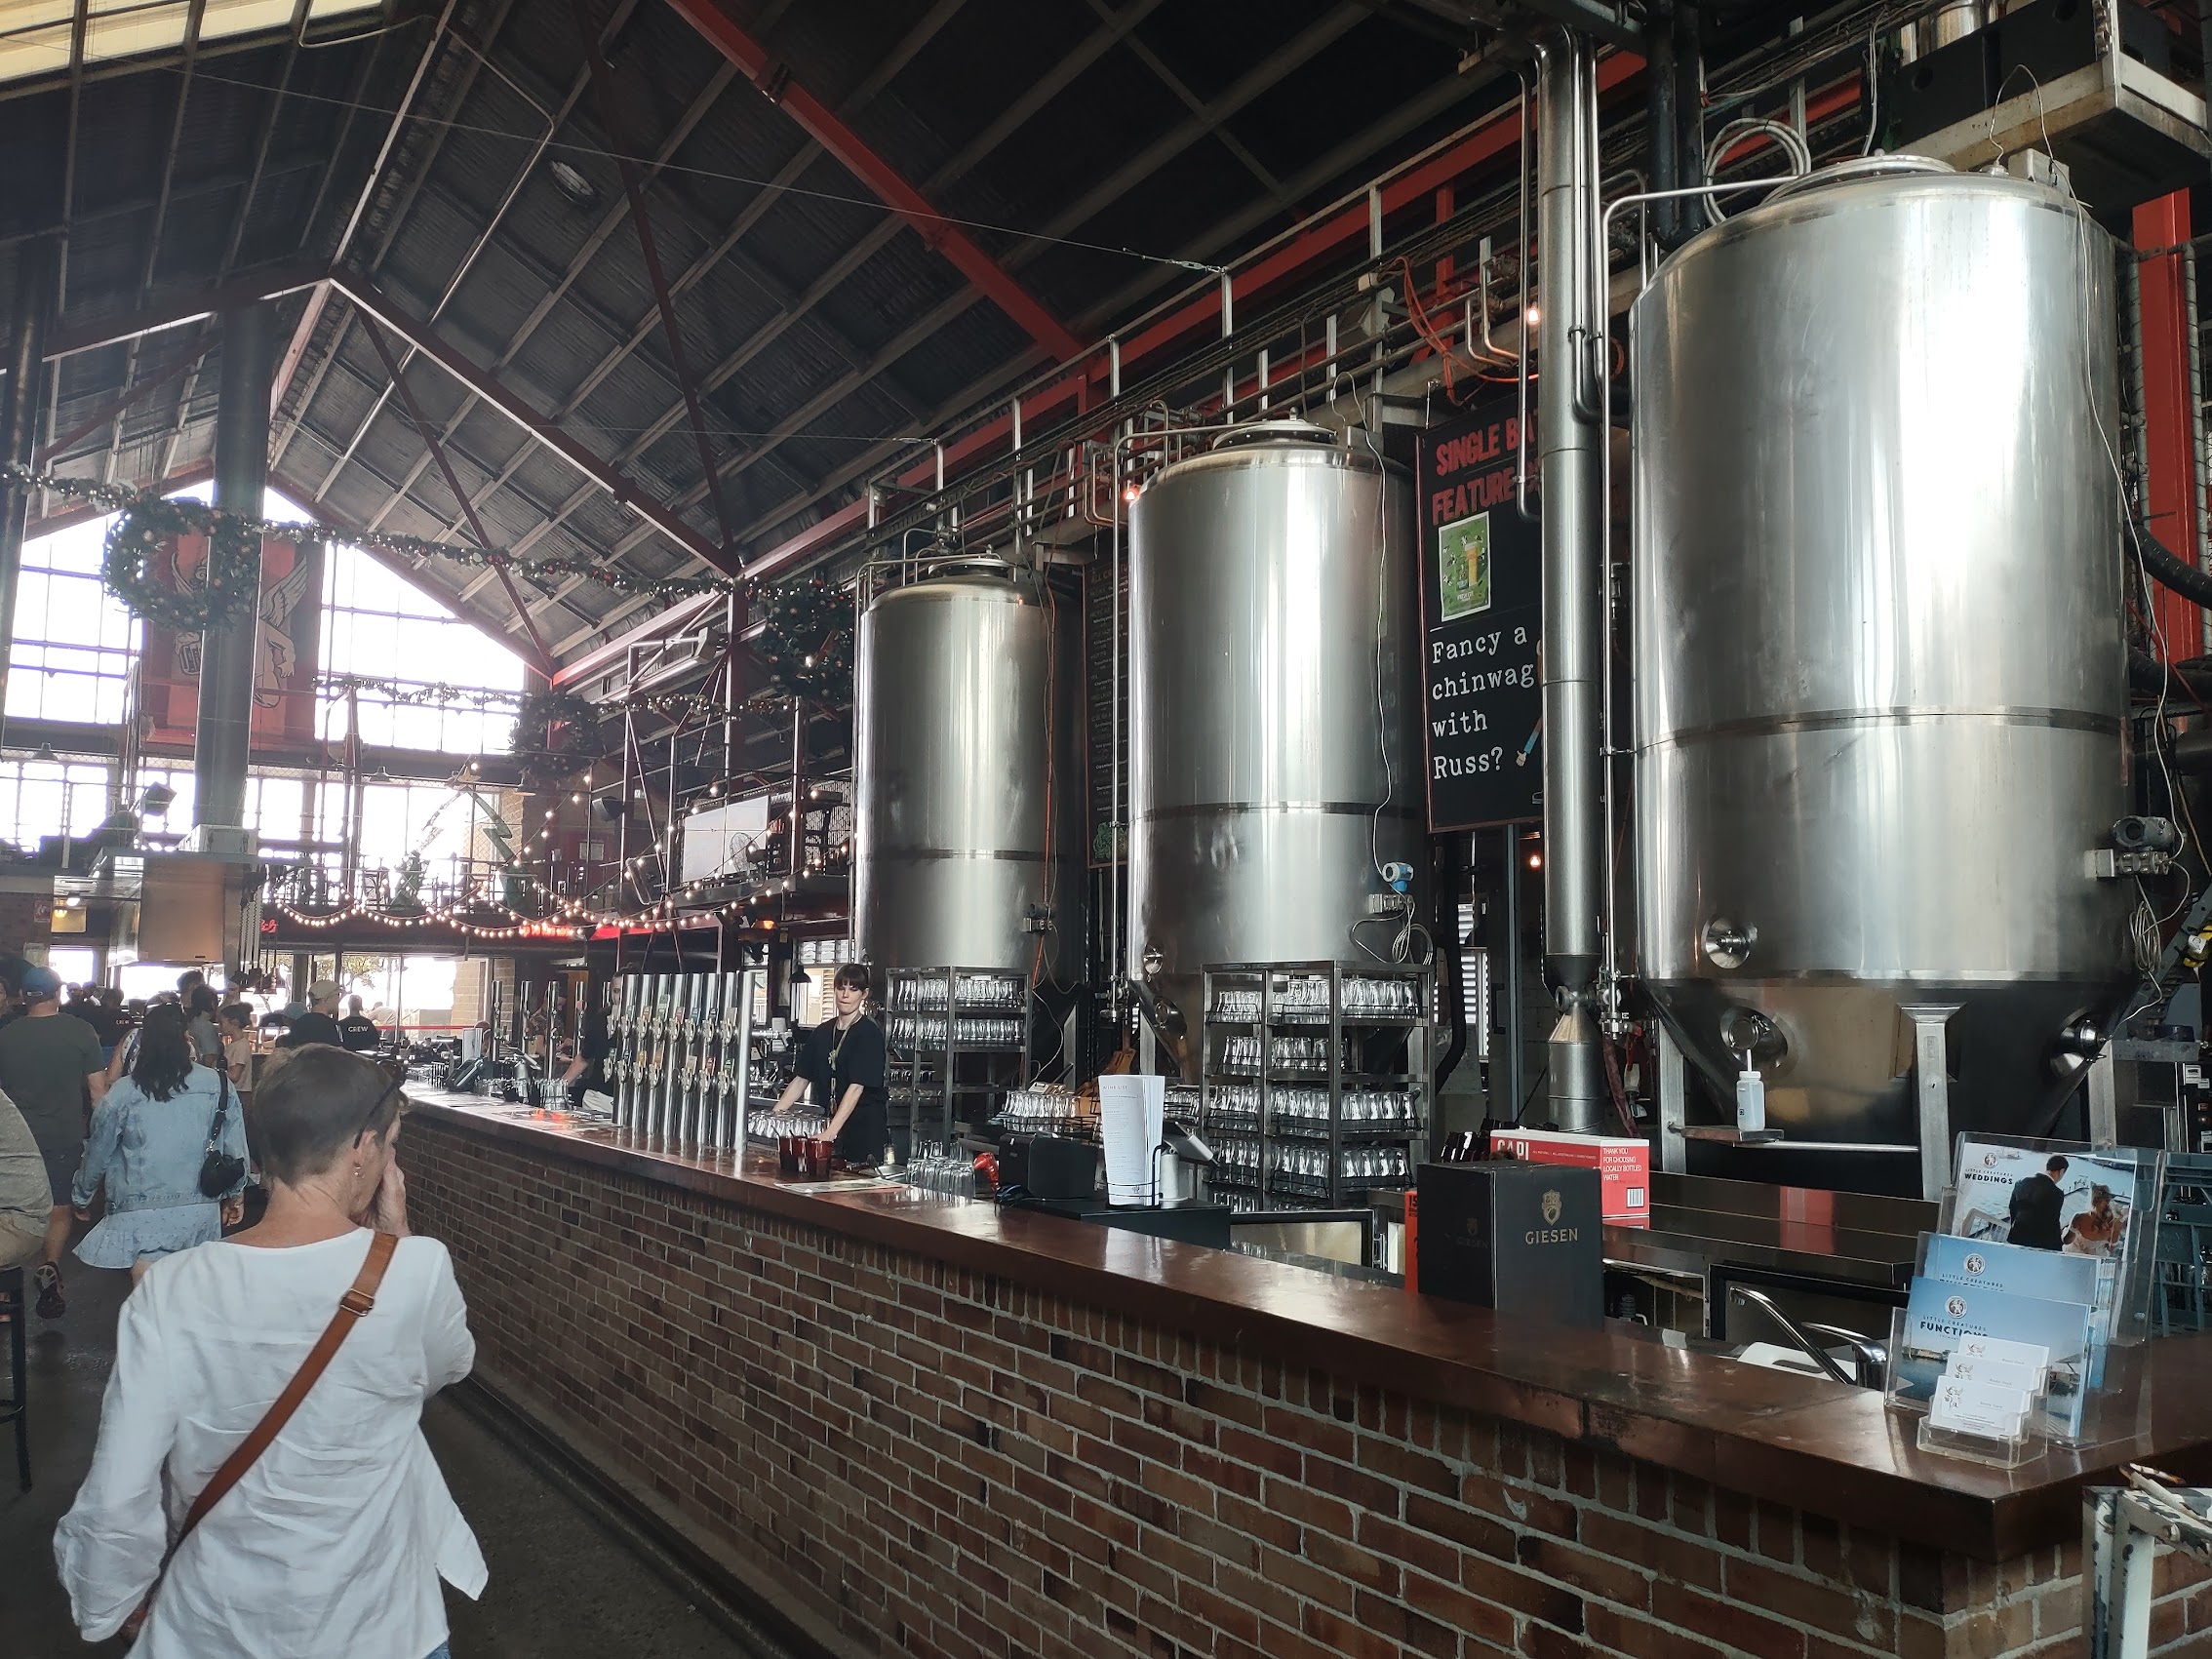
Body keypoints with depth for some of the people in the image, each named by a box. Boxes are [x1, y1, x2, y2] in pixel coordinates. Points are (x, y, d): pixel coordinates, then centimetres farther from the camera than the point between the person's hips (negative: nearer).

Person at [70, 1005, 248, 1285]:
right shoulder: (218, 1085, -3)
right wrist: (236, 1195, 19)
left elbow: (97, 1153, 7)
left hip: (142, 1215, -2)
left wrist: (82, 1198, 26)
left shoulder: (122, 1094, -5)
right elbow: (236, 1146, 4)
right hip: (201, 1212, 2)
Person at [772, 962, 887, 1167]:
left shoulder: (869, 1034, -8)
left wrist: (831, 1132, -25)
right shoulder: (822, 1033, 11)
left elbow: (857, 1087, -17)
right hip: (832, 1121, 5)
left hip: (865, 1128, -5)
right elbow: (801, 1079, 15)